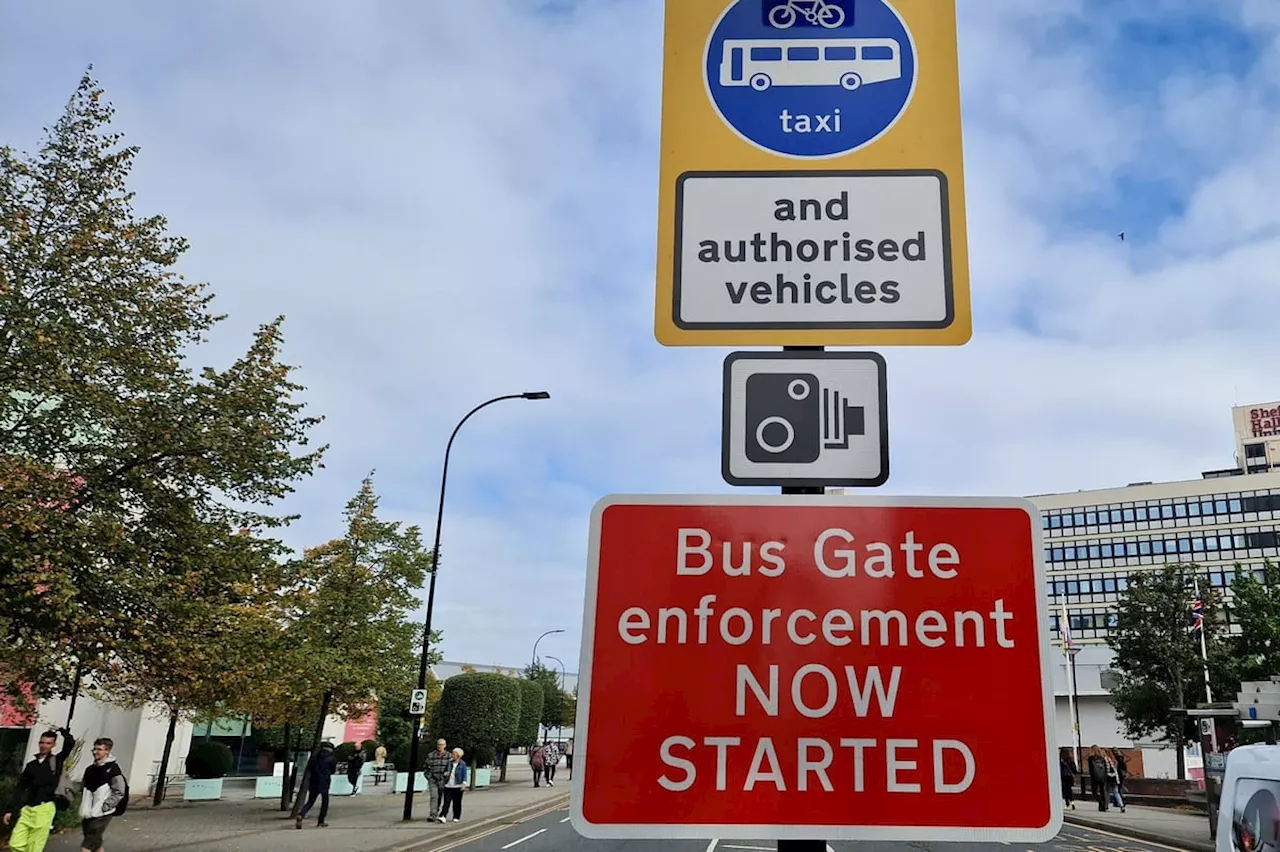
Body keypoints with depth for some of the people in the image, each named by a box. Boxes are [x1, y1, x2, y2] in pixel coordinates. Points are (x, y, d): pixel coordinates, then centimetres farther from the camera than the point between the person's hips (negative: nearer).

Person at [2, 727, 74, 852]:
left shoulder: (57, 760, 3)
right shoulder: (31, 765, 14)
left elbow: (70, 743, -13)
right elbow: (20, 789, 16)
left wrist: (61, 730, 0)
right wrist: (9, 810, 11)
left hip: (44, 809, -5)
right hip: (27, 808, 5)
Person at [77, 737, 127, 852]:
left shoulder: (113, 769, -11)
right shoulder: (90, 769, 9)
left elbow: (119, 792, -13)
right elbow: (82, 788, 19)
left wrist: (104, 807, -16)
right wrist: (84, 806, 7)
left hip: (101, 815, -7)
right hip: (87, 815, 7)